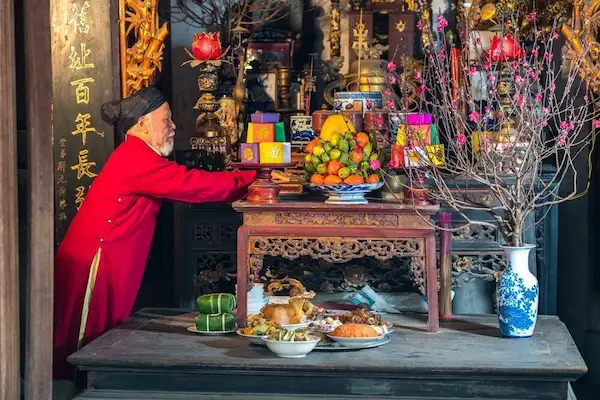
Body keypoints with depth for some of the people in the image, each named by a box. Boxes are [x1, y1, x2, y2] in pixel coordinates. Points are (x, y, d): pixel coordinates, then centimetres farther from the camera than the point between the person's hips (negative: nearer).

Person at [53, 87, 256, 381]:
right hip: (93, 265, -10)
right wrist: (252, 180, -10)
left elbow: (186, 187, 16)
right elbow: (193, 185, -17)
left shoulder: (136, 158, 19)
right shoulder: (135, 160, -14)